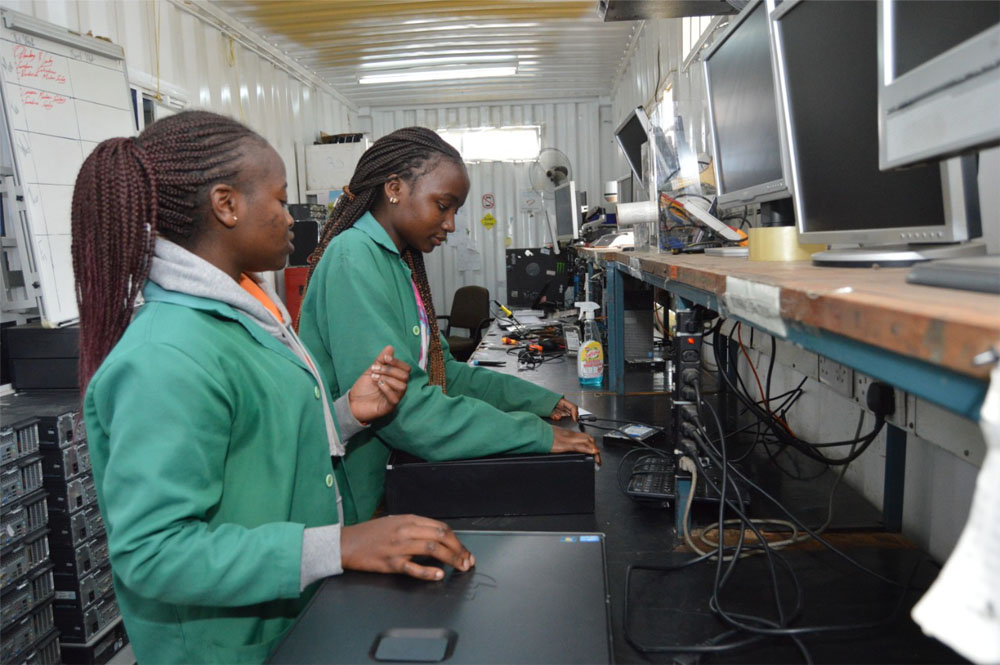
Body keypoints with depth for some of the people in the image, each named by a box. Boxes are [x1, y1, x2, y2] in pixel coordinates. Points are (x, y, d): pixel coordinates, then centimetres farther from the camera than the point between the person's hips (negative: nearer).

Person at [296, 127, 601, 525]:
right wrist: (537, 436, -26)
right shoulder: (354, 260, -20)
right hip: (355, 505, -8)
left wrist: (540, 401, 5)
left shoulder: (401, 262, 8)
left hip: (390, 485, 9)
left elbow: (440, 370, 12)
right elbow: (399, 405, -28)